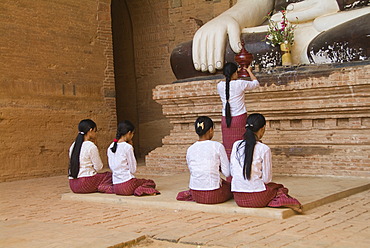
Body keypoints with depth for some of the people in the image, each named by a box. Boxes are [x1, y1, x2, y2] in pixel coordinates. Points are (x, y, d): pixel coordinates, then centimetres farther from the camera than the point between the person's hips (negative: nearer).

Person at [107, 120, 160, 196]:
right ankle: (141, 190, -13)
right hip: (127, 184, -7)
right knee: (150, 183, 14)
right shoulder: (127, 147, -12)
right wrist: (131, 149, 0)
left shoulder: (110, 147, 8)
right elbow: (133, 169, -6)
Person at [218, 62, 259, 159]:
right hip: (239, 119, -3)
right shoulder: (240, 84, -9)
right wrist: (249, 71, 26)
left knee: (227, 147, 7)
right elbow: (256, 83, 11)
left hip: (225, 120, 3)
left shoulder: (220, 86, 0)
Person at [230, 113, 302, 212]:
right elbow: (267, 179, -5)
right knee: (280, 189, 26)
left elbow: (232, 171, 6)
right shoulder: (264, 149, -9)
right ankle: (282, 201, -4)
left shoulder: (236, 145, 2)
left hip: (238, 198, 4)